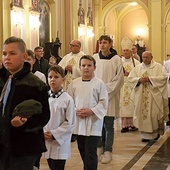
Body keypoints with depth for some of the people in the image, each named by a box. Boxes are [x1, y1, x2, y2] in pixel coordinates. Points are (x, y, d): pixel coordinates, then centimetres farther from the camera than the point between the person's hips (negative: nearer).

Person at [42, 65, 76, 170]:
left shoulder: (67, 99, -10)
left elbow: (70, 123, -9)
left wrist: (54, 134, -12)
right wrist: (43, 132, -9)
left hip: (60, 142, -4)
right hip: (46, 141, 4)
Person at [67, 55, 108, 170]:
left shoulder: (99, 83, -5)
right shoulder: (74, 83, 4)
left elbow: (103, 103, -6)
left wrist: (91, 111, -16)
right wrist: (75, 111, -10)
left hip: (93, 123, -4)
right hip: (79, 122, 4)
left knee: (90, 153, -6)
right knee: (82, 151, 16)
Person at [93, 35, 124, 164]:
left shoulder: (116, 59, -4)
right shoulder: (95, 57, 3)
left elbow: (119, 79, -5)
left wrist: (106, 90, -10)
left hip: (110, 96, -3)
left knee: (108, 125, 0)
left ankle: (108, 151, 9)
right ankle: (99, 148, 20)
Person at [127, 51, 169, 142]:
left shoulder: (158, 66, 2)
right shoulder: (137, 67, 12)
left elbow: (163, 77, -10)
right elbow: (130, 78, 8)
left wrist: (150, 78, -17)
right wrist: (139, 79, -11)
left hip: (154, 96, -3)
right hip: (141, 96, 3)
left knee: (154, 114, -2)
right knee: (143, 114, -1)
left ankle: (157, 132, 20)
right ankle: (145, 134, 7)